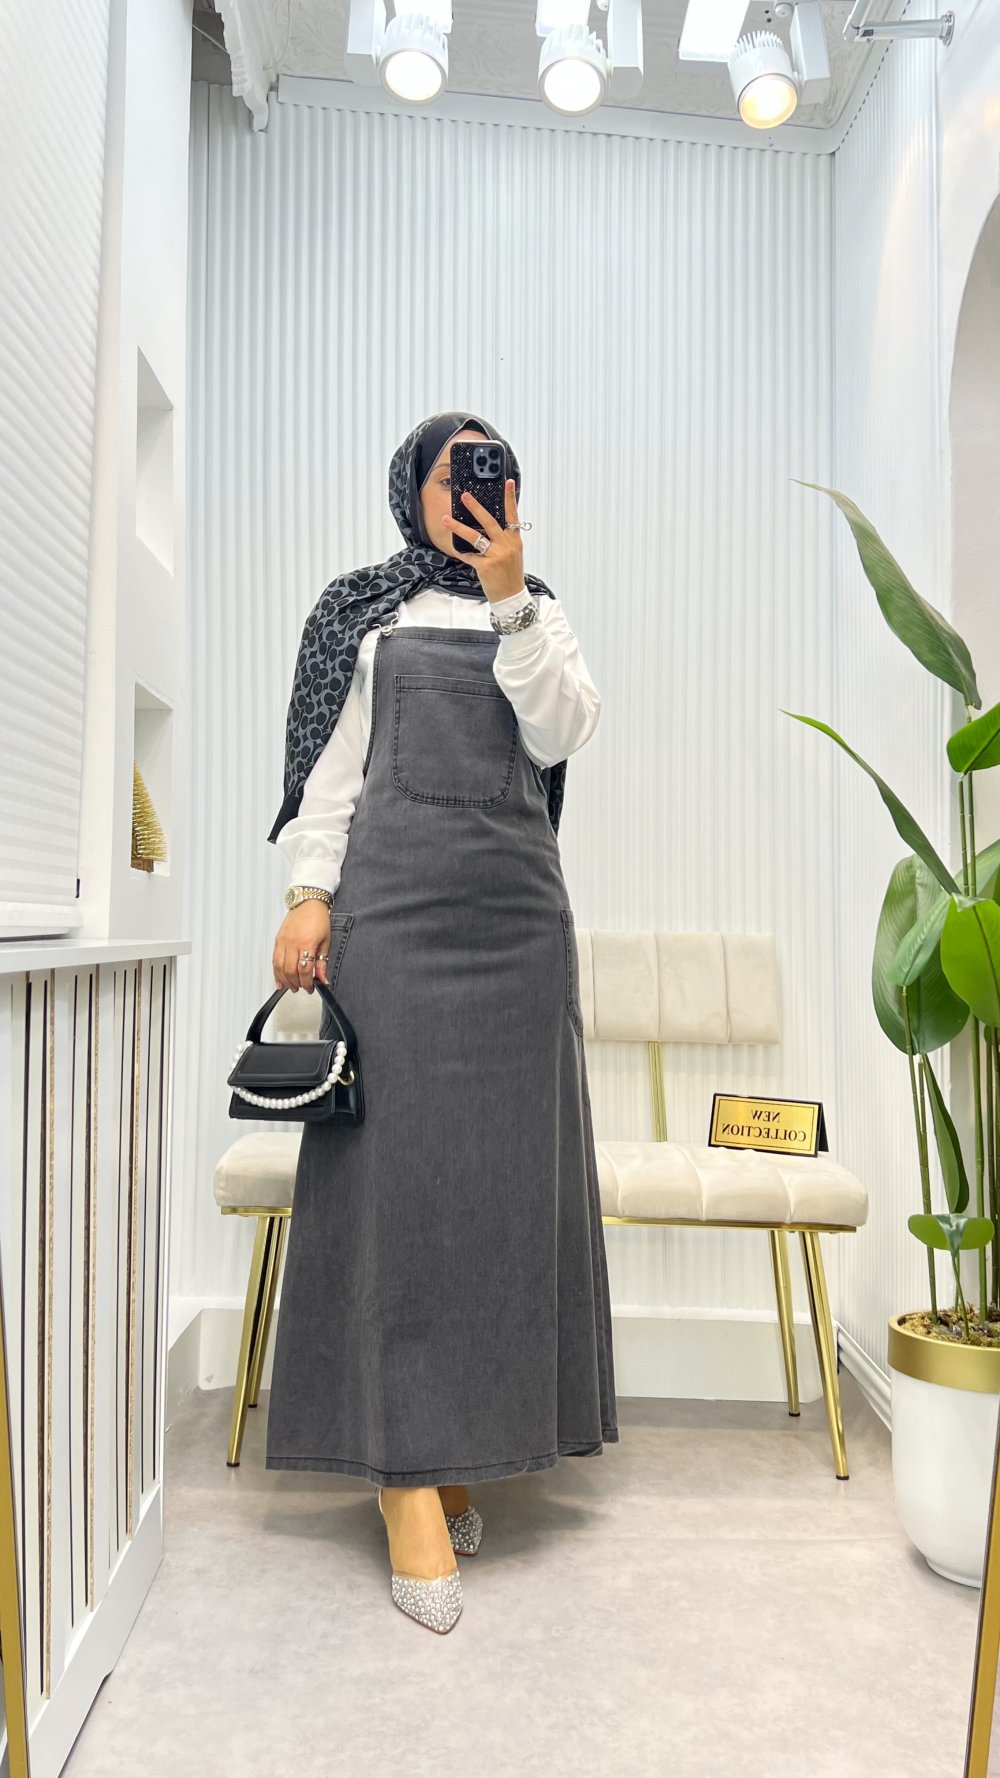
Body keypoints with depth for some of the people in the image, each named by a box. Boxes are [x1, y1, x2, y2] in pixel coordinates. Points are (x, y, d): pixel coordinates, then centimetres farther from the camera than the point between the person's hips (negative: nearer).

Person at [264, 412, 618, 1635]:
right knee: (400, 1163, -7)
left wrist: (509, 596, -6)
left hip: (516, 906, 3)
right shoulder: (365, 609, 11)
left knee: (502, 1169, 2)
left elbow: (560, 733, 0)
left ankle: (458, 1448, 14)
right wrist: (309, 892, -6)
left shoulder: (537, 611, 18)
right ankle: (408, 1482, -3)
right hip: (394, 902, -2)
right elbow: (331, 767, 5)